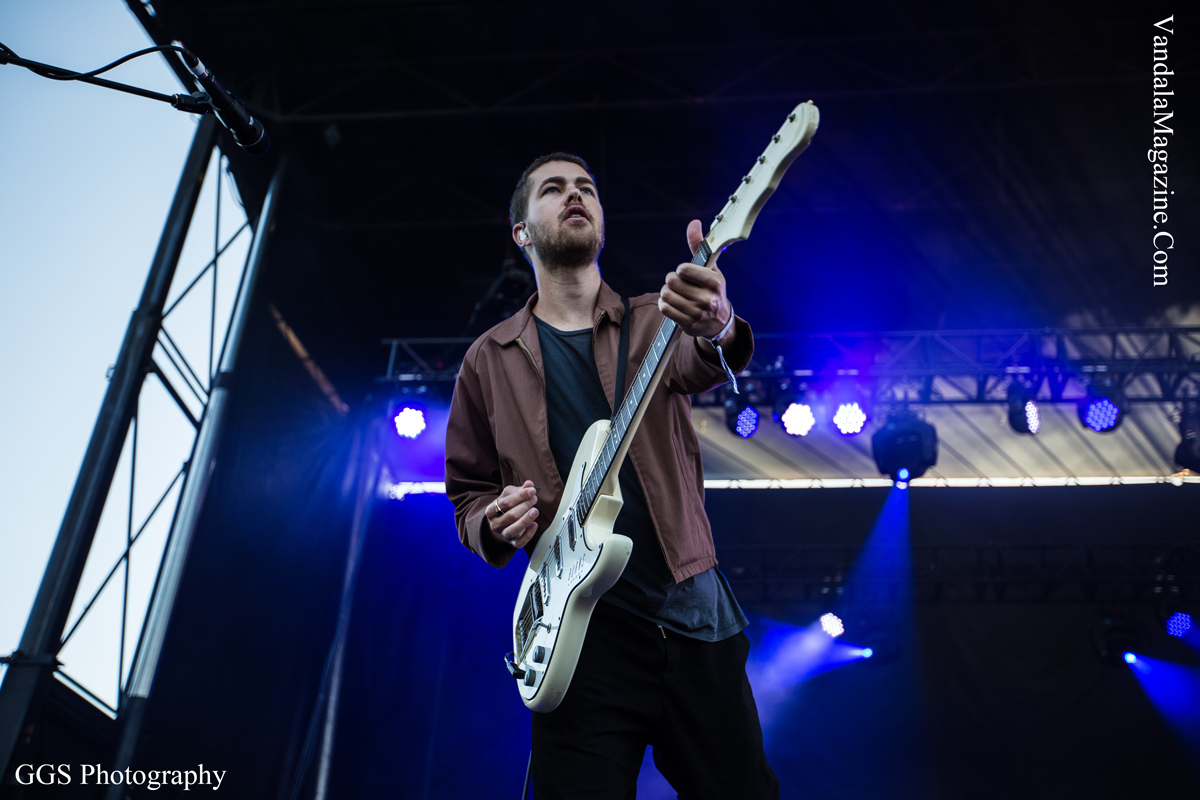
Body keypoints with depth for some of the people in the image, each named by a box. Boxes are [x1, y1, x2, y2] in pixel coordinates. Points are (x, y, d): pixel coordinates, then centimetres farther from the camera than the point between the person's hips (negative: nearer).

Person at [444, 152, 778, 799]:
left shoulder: (657, 321, 7)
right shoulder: (490, 360, 8)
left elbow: (701, 364, -18)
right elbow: (468, 494, 14)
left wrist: (716, 327, -42)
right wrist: (495, 522, -9)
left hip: (696, 618, 1)